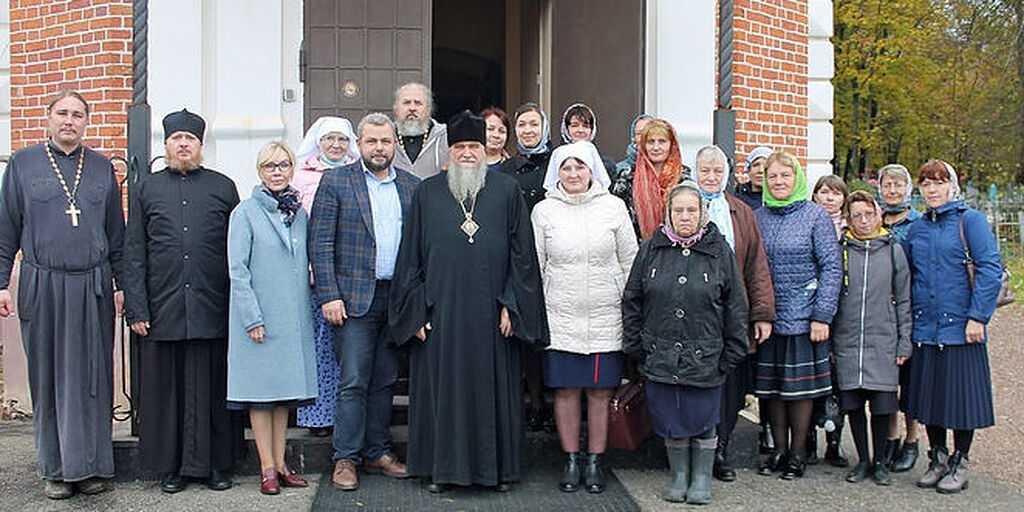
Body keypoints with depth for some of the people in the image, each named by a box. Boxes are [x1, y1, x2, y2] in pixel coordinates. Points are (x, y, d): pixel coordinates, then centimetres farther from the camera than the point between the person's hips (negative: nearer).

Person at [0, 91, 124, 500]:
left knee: (92, 377, 4)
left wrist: (120, 285, 7)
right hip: (43, 287, -1)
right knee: (48, 378, 5)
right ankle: (56, 469, 14)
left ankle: (91, 465, 14)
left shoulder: (102, 168, 11)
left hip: (92, 288, 1)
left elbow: (116, 234, 12)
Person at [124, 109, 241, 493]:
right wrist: (136, 309, -1)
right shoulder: (146, 190, 11)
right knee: (166, 387, 6)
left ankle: (215, 464, 15)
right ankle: (170, 466, 17)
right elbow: (133, 254, 8)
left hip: (212, 309, -1)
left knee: (211, 387, 4)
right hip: (162, 311, 1)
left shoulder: (223, 187, 10)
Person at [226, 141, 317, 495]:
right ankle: (268, 468, 7)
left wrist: (307, 306, 8)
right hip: (259, 318, -5)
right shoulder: (245, 213, -4)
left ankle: (281, 463, 17)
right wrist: (253, 318, -13)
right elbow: (237, 270, -7)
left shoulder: (300, 214, 11)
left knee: (286, 388, 9)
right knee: (261, 389, 0)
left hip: (294, 318, 5)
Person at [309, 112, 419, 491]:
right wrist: (329, 296, -11)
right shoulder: (335, 182, 2)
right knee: (353, 382, -3)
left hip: (398, 299, 3)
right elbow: (320, 243, -3)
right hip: (355, 297, -3)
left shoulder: (412, 186, 11)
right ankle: (346, 458, 8)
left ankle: (377, 452, 21)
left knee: (385, 381, 10)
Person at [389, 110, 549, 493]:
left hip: (490, 313, 0)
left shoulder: (507, 191, 6)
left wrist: (510, 305, -4)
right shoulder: (427, 193, 8)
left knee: (493, 387, 5)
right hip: (441, 311, 1)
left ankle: (497, 467, 18)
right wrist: (416, 311, 0)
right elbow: (411, 257, 7)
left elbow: (523, 254, 4)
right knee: (442, 386, 5)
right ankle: (442, 467, 17)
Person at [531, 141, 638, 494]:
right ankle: (571, 462, 18)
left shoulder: (613, 207, 2)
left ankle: (595, 462, 18)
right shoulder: (544, 210, 3)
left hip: (605, 317, 0)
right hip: (560, 317, 0)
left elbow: (630, 262, 7)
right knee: (565, 390, 4)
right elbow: (535, 267, 8)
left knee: (600, 391, 5)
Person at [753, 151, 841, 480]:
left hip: (803, 315, -3)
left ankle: (798, 453, 16)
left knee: (800, 385, 3)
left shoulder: (815, 216, -2)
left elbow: (831, 267, -5)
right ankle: (779, 450, 21)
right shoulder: (757, 217, 7)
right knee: (771, 385, 8)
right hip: (766, 317, 3)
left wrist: (822, 316, -11)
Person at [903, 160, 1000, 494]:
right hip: (925, 328, 5)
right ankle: (937, 458, 25)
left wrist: (978, 316, -16)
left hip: (960, 326, -5)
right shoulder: (917, 229, 12)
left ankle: (959, 464, 16)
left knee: (961, 394, 2)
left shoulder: (970, 220, -4)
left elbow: (990, 269, -10)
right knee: (929, 393, 10)